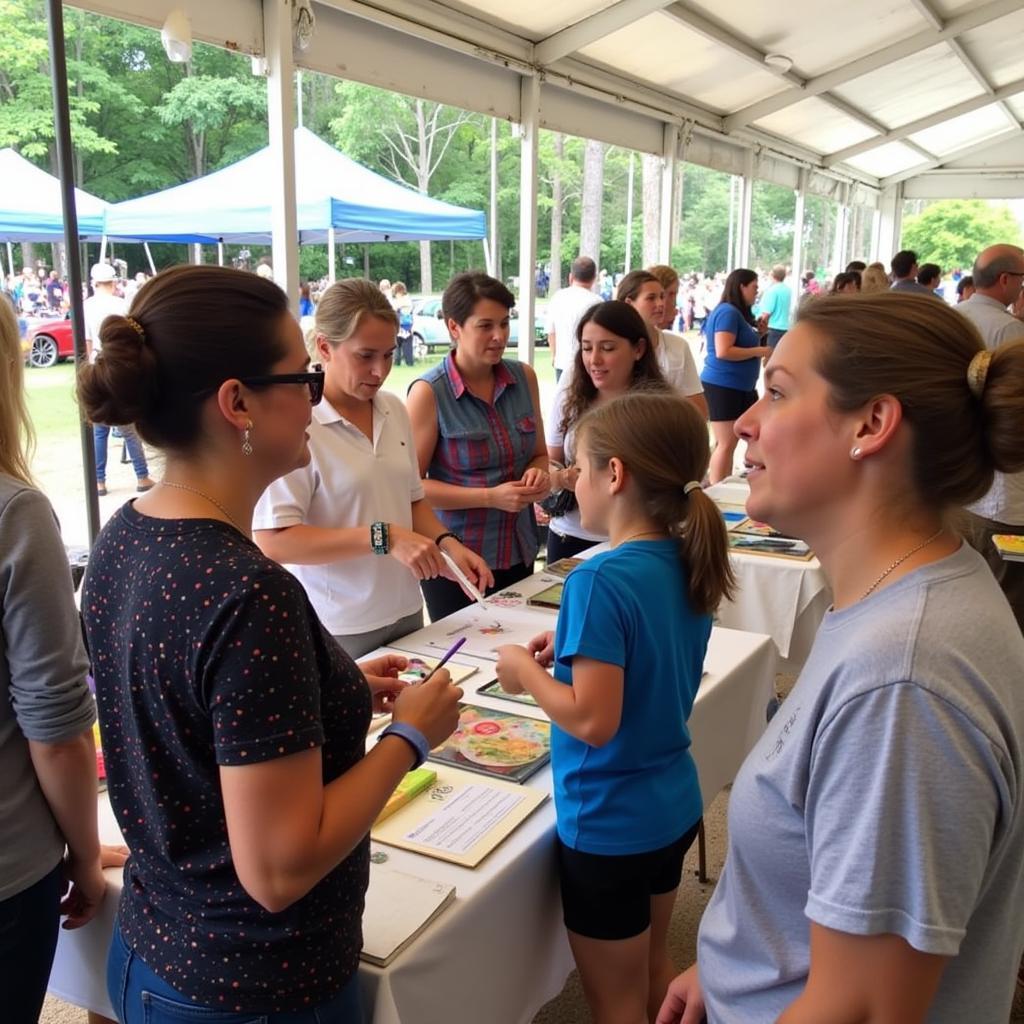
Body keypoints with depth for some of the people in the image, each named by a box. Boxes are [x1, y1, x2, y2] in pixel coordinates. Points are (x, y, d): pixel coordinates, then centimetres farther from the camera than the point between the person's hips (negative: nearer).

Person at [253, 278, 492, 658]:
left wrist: (447, 543, -3)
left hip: (404, 612, 6)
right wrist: (383, 537, -25)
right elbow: (273, 541, -22)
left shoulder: (394, 410, 4)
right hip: (337, 629, -6)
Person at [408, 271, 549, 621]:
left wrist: (537, 475, -9)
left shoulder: (524, 377, 1)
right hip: (455, 559, -4)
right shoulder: (429, 392, -12)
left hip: (519, 553, 5)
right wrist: (490, 497, -20)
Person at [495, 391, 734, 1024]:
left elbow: (594, 721, -28)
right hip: (673, 805, 8)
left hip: (609, 823, -8)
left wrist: (527, 671, -14)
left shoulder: (601, 580, -27)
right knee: (655, 967, 28)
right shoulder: (687, 565, -2)